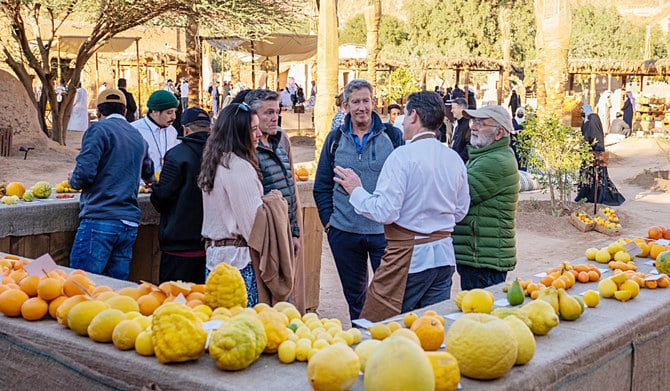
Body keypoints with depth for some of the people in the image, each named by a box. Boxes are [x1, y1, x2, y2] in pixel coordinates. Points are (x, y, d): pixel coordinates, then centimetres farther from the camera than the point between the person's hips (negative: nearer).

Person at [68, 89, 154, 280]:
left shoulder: (99, 129, -3)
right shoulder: (139, 138, 18)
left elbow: (85, 172, -14)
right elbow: (148, 173, 37)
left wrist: (73, 181, 7)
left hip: (100, 220, -7)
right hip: (130, 223, 7)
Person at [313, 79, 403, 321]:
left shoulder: (392, 135, 0)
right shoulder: (335, 139, 6)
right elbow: (322, 185, 10)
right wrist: (328, 220, 2)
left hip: (384, 230, -2)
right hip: (344, 232, 3)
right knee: (354, 293, 15)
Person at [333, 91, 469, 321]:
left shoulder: (403, 156, -14)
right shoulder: (455, 159, 7)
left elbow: (384, 212, -17)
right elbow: (460, 212, 15)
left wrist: (356, 191, -3)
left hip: (409, 257, -7)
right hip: (444, 255, 7)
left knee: (373, 328, 2)